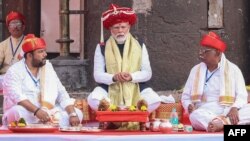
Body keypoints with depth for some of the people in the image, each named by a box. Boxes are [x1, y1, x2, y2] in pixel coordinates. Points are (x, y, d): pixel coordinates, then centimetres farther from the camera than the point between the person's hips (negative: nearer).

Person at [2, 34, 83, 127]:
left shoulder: (48, 67, 12)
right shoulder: (14, 71, -4)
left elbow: (62, 94, 7)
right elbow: (17, 96, -22)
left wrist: (73, 114, -10)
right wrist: (36, 111, -36)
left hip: (47, 115, 6)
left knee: (77, 113, -11)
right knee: (19, 112, -37)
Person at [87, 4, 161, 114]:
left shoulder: (140, 46, 9)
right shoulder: (102, 48, 6)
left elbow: (147, 73, 3)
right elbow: (98, 75, -1)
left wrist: (132, 77, -18)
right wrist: (113, 78, -22)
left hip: (136, 90, 1)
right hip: (110, 90, -1)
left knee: (155, 100, -29)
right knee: (93, 100, -33)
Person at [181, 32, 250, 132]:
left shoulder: (232, 69, 8)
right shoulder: (196, 70, 15)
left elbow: (241, 95, 1)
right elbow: (186, 97, 18)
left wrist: (235, 108, -21)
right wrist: (189, 105, -6)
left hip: (228, 112, 0)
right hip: (206, 113, 1)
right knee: (195, 116, -36)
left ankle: (221, 123, -44)